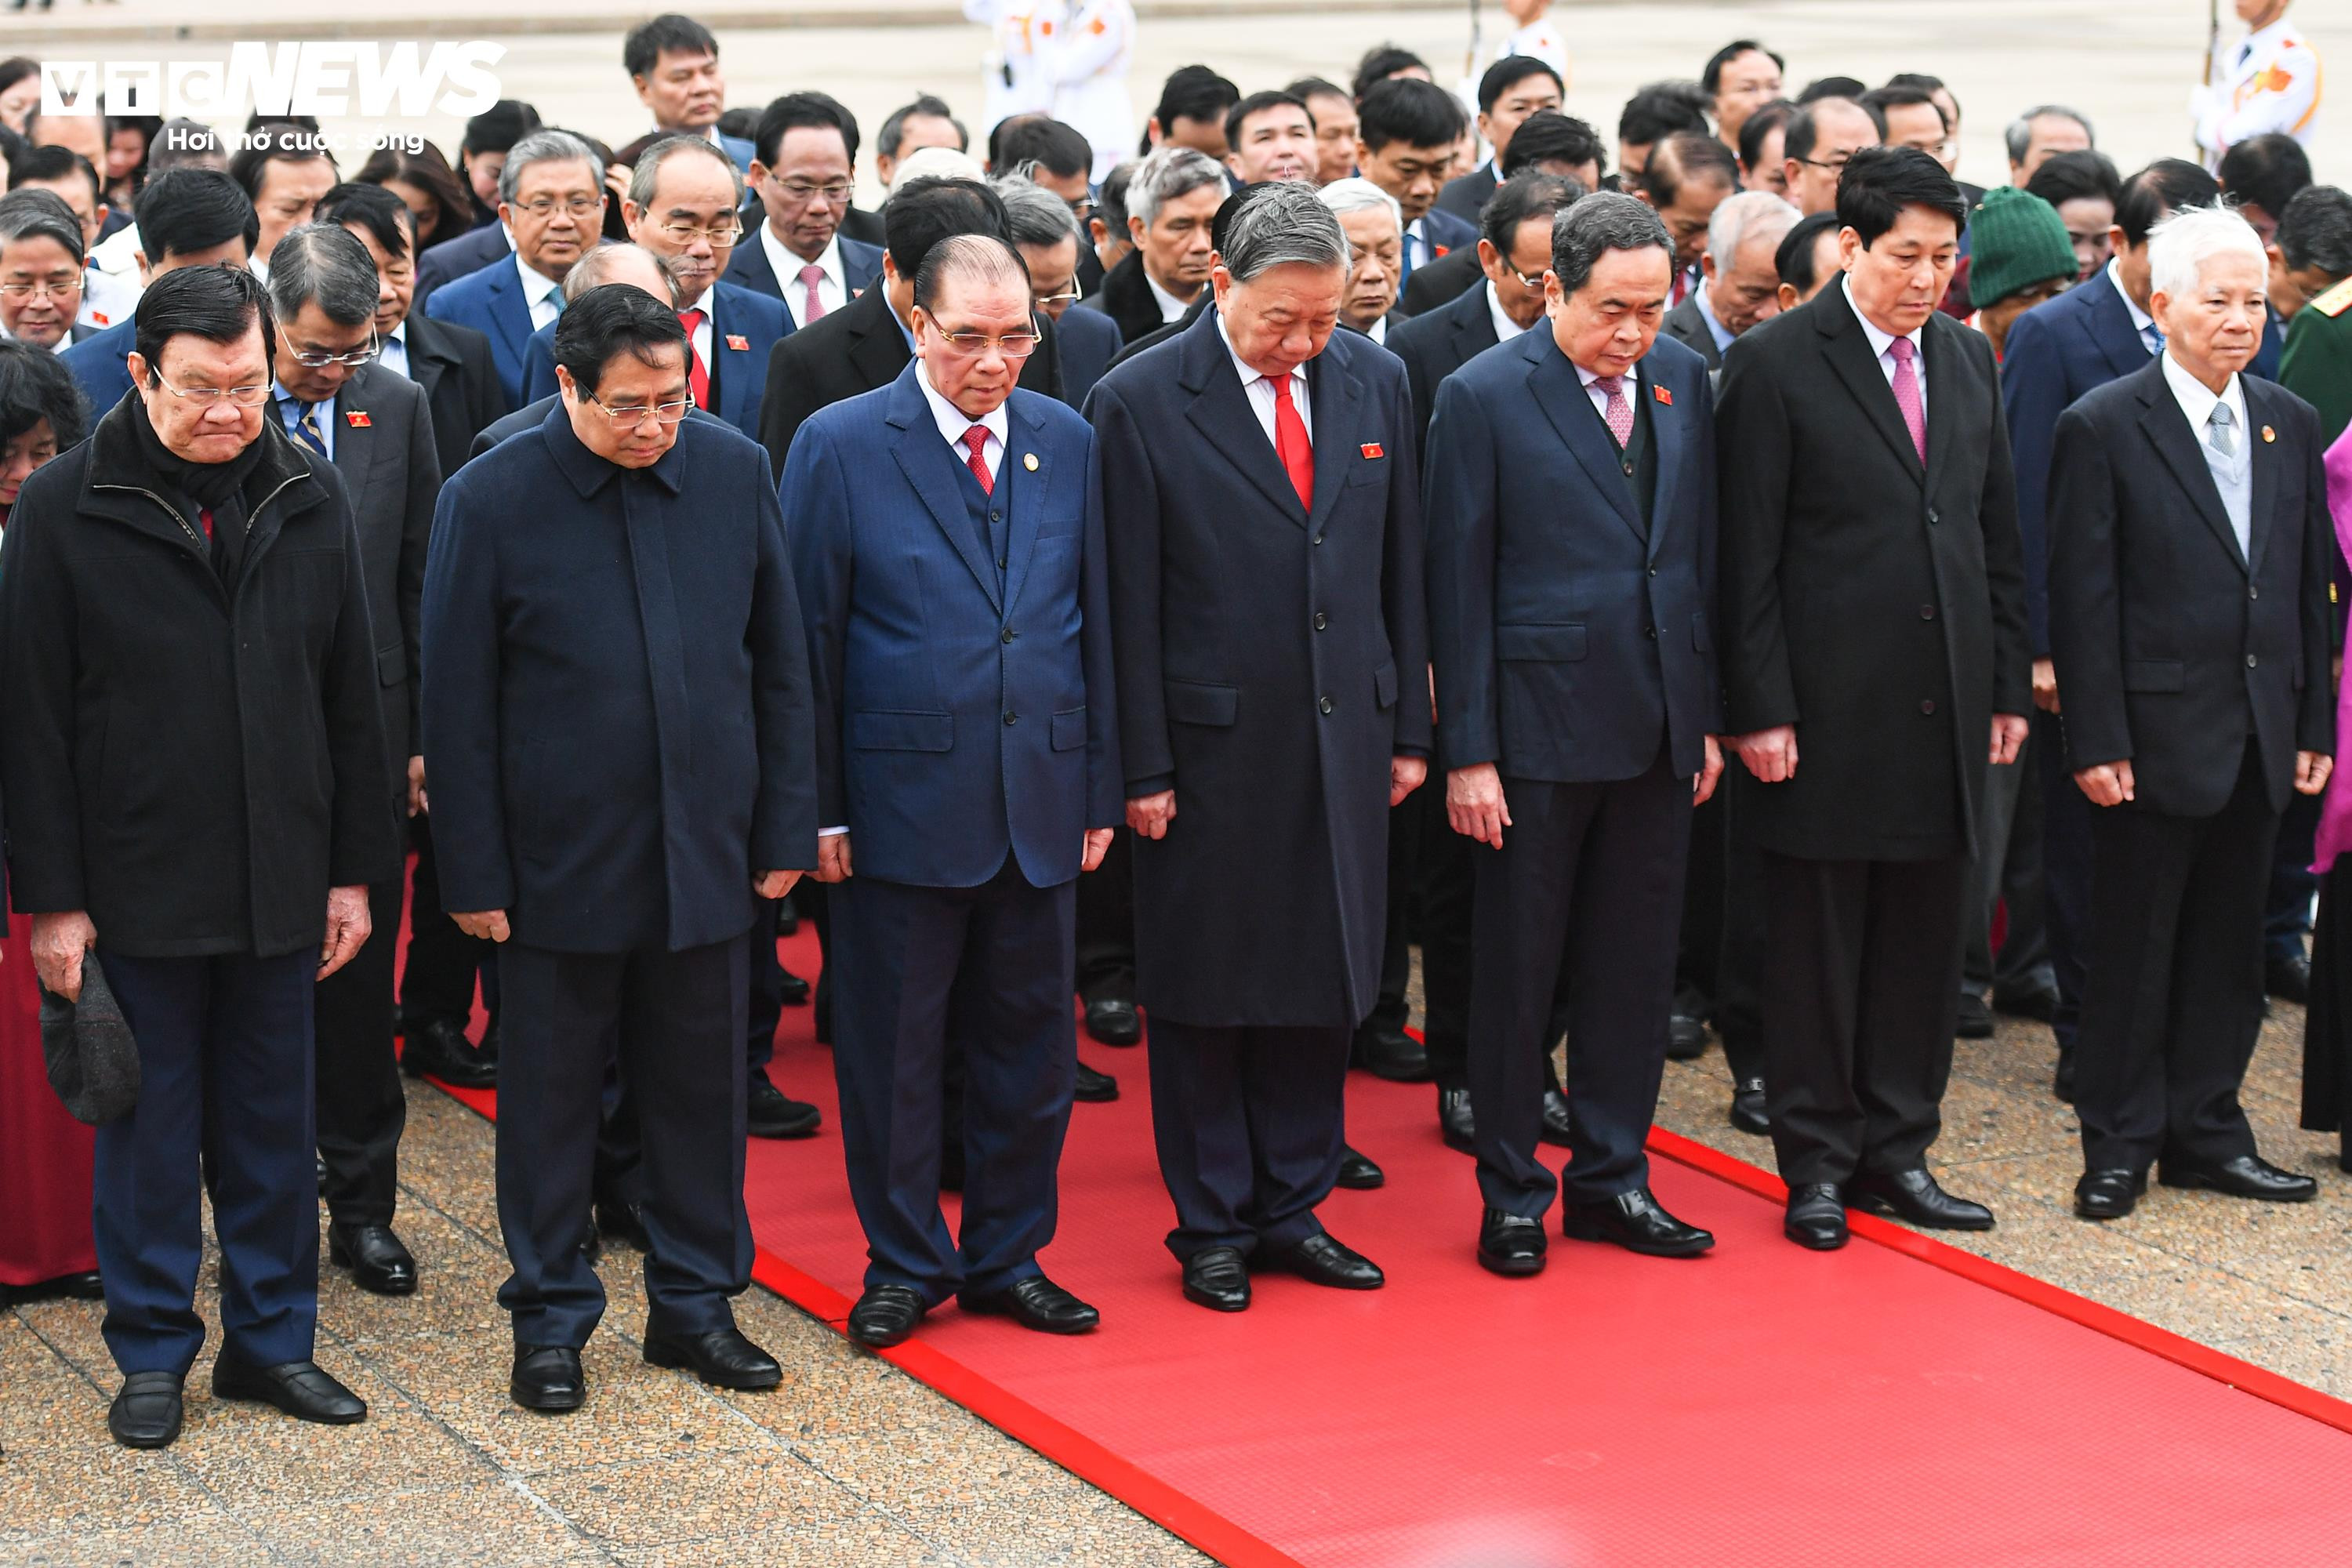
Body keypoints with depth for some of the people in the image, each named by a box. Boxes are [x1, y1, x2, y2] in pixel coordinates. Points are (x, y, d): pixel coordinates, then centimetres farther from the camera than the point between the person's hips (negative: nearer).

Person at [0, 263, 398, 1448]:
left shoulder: (309, 498, 4)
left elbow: (351, 698, 10)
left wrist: (355, 867, 7)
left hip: (281, 881, 3)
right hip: (139, 887, -3)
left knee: (272, 1122, 12)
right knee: (149, 1124, 6)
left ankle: (274, 1338, 24)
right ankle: (152, 1351, 19)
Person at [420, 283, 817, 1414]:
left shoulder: (734, 472, 0)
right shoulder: (489, 500, -9)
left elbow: (780, 665, 7)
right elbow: (457, 706, -6)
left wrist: (786, 828, 4)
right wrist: (473, 873, -7)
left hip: (705, 854, 3)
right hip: (559, 862, -2)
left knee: (702, 1090, 12)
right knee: (549, 1100, 8)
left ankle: (697, 1306, 27)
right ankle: (550, 1321, 22)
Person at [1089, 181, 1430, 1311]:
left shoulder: (1377, 382, 5)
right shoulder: (1139, 401, -9)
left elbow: (1401, 569, 10)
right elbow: (1129, 605, -8)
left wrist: (1409, 730, 9)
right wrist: (1142, 770, -10)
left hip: (1342, 740, 4)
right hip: (1212, 744, -4)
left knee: (1323, 987, 11)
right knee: (1204, 999, 6)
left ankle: (1294, 1208, 24)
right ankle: (1212, 1227, 18)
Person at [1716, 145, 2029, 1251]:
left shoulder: (1968, 359, 11)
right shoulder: (1775, 363, -7)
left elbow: (1997, 534, 16)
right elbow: (1747, 558, -9)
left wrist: (2009, 684, 11)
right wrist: (1760, 709, -13)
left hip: (1947, 709, 6)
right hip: (1829, 706, -5)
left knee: (1924, 941, 10)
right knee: (1818, 943, 3)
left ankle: (1897, 1152, 21)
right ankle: (1817, 1166, 13)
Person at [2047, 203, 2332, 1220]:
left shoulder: (2289, 425, 10)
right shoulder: (2104, 428, -7)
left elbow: (2309, 584, 12)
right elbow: (2082, 599, -9)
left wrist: (2312, 725, 8)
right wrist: (2096, 741, -13)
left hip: (2259, 741, 5)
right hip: (2157, 736, -5)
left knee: (2229, 949, 12)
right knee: (2134, 950, 2)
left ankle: (2205, 1134, 23)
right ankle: (2118, 1146, 13)